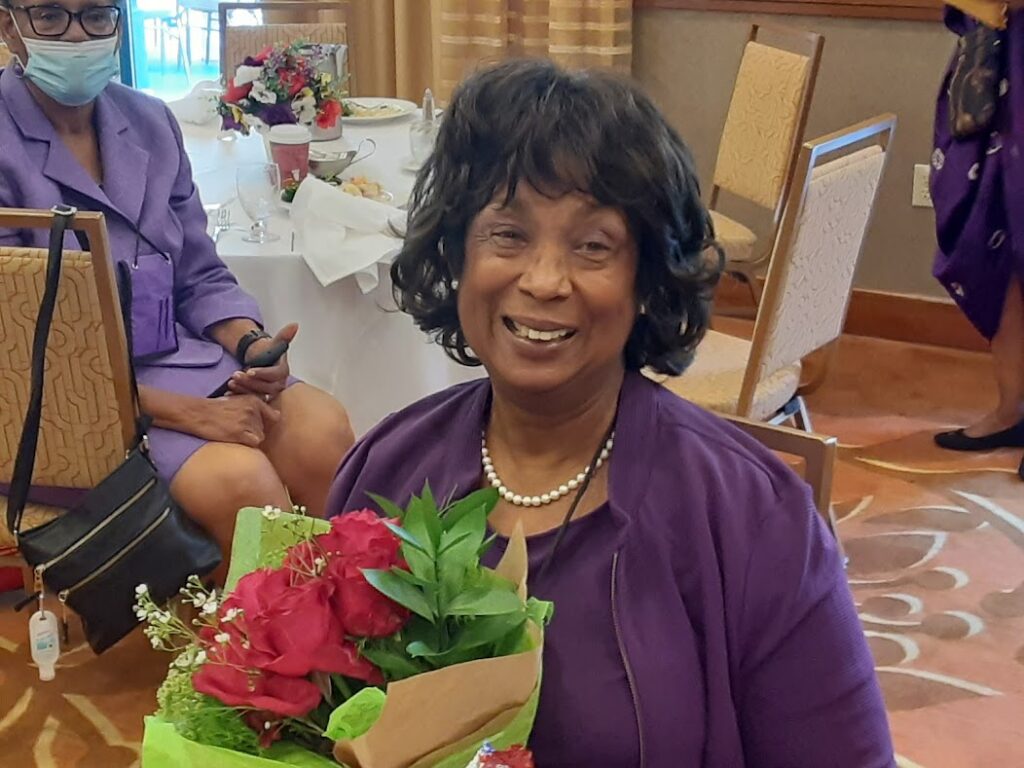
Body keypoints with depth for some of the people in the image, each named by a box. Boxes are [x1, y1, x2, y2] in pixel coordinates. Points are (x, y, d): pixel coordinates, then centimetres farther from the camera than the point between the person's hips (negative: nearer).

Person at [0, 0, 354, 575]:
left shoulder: (148, 121, 8)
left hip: (175, 356, 6)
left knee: (323, 432, -19)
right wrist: (185, 412, -20)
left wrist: (251, 344, -10)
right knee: (239, 479, -27)